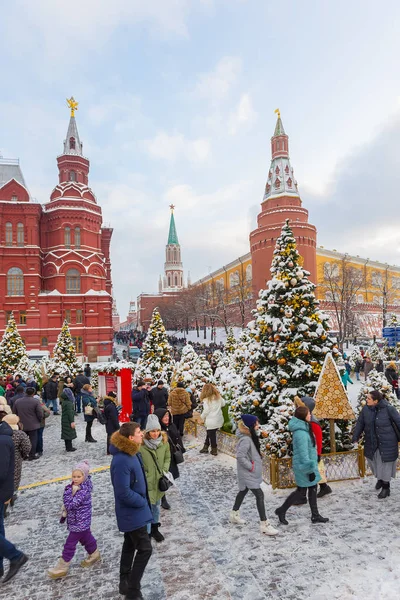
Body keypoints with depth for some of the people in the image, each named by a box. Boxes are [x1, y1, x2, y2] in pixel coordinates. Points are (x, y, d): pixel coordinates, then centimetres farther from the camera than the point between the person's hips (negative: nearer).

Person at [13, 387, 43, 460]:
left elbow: (14, 413, 7)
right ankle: (32, 455, 7)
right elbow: (40, 414, -13)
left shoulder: (17, 401, 0)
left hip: (21, 425, 4)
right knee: (33, 439, 6)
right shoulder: (35, 401, -14)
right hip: (32, 425, -4)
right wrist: (39, 420, 7)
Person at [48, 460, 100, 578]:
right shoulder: (76, 487, -1)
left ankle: (62, 567, 17)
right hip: (81, 521, 9)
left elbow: (70, 504, -33)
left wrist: (68, 491, -28)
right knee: (86, 537, 25)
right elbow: (68, 505, 13)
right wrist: (64, 513, 12)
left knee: (70, 544, 3)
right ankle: (94, 554, 44)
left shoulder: (83, 491, -29)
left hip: (79, 523, -9)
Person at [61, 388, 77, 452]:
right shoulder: (68, 403, -22)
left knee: (66, 434, 15)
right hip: (68, 421, -9)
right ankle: (69, 448, 6)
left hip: (64, 421, 9)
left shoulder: (64, 402, 8)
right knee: (69, 434, 0)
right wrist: (72, 421, -21)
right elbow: (70, 412, -24)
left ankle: (68, 447, 24)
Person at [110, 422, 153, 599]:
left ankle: (125, 583, 39)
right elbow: (124, 493, -28)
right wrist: (142, 502, -14)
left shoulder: (132, 453, -3)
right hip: (132, 512, -9)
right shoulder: (121, 461, -32)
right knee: (145, 549, 0)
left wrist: (142, 501, 7)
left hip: (133, 511, 9)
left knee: (130, 545, 22)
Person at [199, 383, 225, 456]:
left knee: (211, 435, 8)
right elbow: (223, 404, 14)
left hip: (211, 421, -6)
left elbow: (206, 411, -15)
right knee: (209, 434, 19)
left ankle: (214, 450, 18)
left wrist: (203, 417, 3)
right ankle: (205, 447, 27)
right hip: (219, 420, 7)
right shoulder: (218, 397, 1)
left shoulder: (206, 400, -17)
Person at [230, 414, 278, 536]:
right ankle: (264, 524, 2)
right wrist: (251, 466, -21)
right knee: (260, 495, -6)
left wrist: (254, 464, 6)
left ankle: (234, 514, 40)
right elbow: (240, 456, -31)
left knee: (243, 492, 23)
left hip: (250, 472, 10)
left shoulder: (251, 436, 2)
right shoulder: (246, 440, -28)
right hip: (248, 473, -10)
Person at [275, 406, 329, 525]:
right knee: (301, 492, 4)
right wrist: (310, 469, -23)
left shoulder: (304, 429, 6)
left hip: (309, 464, 9)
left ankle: (315, 516, 28)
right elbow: (303, 454, -26)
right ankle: (281, 511, 19)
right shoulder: (301, 433, -26)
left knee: (313, 489, 16)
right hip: (304, 466, -9)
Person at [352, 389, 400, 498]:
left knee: (385, 463, 7)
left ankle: (386, 487, 26)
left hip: (387, 443, -4)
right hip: (371, 443, 4)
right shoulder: (366, 409, -9)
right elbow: (360, 423, 2)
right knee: (374, 461, 17)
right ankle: (380, 478, 47)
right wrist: (355, 438, 5)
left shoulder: (388, 409, -21)